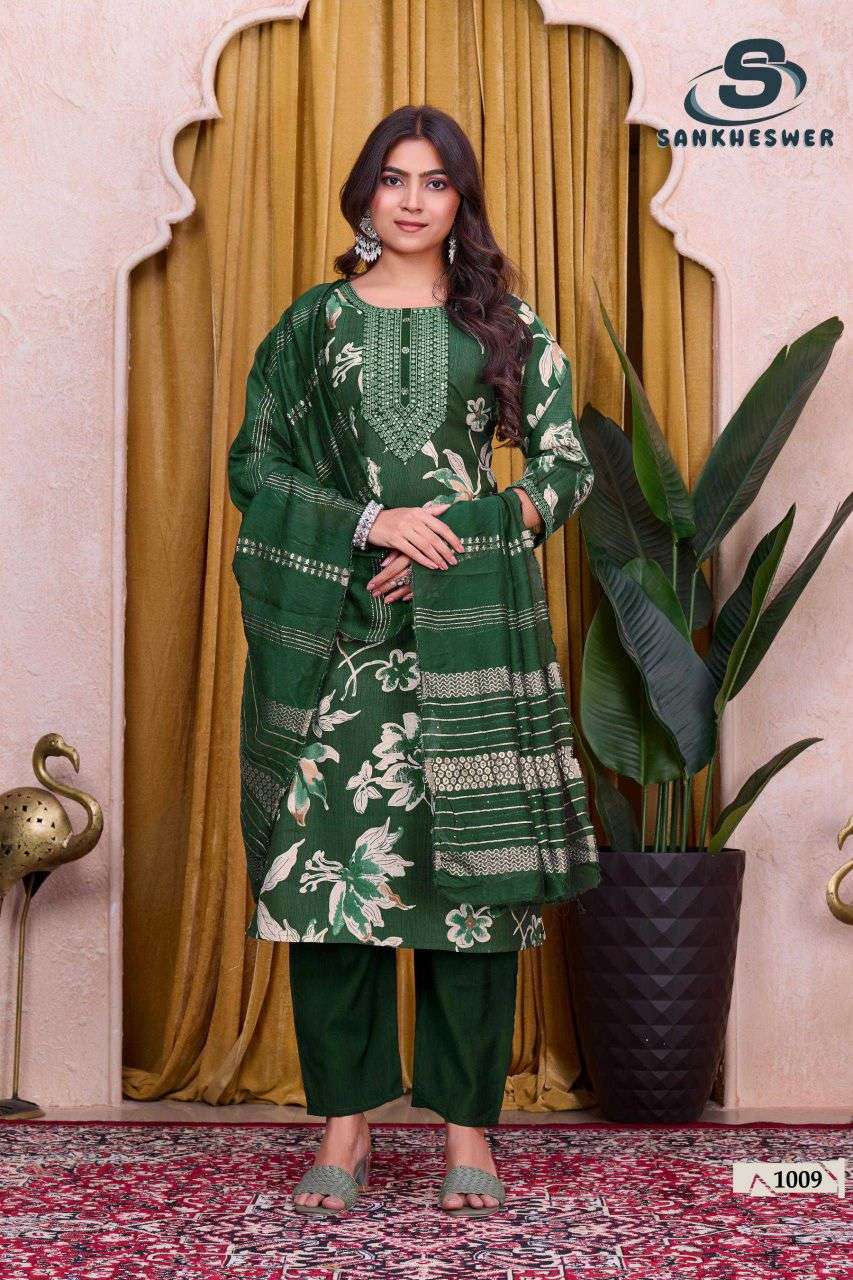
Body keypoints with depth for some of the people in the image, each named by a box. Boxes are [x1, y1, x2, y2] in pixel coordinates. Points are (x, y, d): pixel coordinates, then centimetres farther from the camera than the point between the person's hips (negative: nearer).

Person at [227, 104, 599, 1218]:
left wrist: (459, 541, -7)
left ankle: (468, 1120, 8)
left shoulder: (506, 322, 11)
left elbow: (567, 466, 7)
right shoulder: (314, 318, 11)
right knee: (330, 854, -4)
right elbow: (252, 464, 4)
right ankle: (346, 1120, 6)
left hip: (472, 621, 0)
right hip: (342, 625, 0)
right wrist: (376, 522, -9)